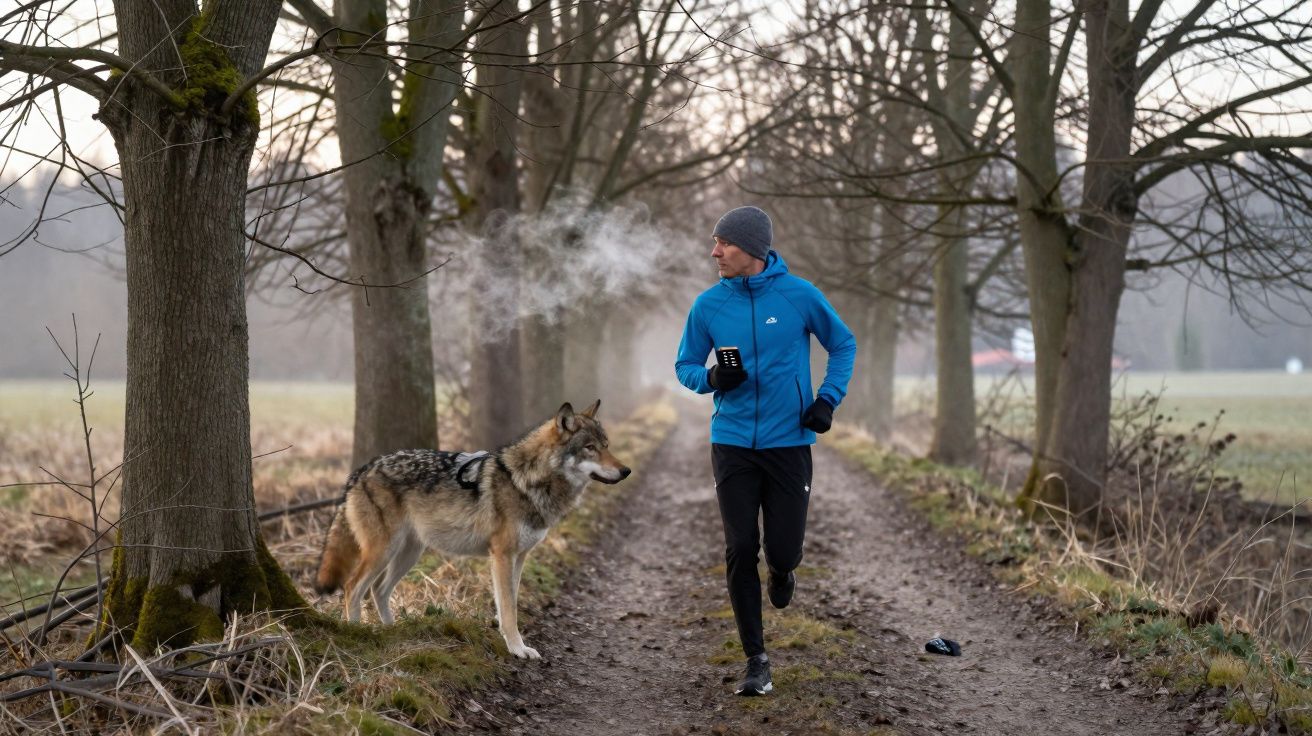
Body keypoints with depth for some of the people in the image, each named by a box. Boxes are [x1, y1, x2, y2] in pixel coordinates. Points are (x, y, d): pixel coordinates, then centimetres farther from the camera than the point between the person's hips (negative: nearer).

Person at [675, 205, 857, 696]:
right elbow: (685, 366, 9)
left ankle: (781, 570, 37)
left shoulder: (800, 295, -5)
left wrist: (829, 399, -3)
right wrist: (711, 378, -13)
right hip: (732, 444, 1)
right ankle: (756, 660, 9)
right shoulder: (709, 304, -1)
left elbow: (843, 345, 10)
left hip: (790, 442, -1)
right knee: (740, 551, -4)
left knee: (782, 551, -3)